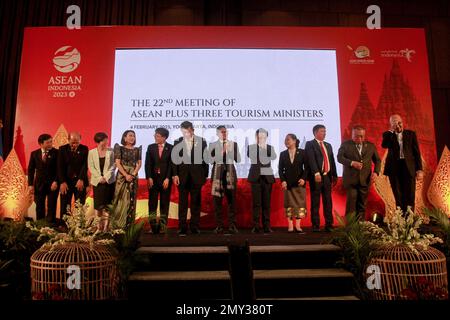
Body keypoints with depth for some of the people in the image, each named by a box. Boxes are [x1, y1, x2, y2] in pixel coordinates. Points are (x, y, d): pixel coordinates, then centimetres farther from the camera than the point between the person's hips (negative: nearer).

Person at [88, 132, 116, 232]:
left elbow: (113, 166, -3)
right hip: (97, 181, 1)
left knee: (107, 205, 0)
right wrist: (100, 178, -12)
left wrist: (106, 177, -12)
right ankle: (98, 227, 13)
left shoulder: (111, 152, -1)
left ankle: (106, 227, 5)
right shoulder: (91, 152, 1)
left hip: (109, 181, 0)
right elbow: (91, 167, -1)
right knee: (98, 204, 4)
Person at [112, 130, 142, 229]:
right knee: (121, 199, -2)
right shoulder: (120, 148, 2)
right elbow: (117, 163, -5)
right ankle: (118, 224, 4)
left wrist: (133, 174, -10)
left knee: (131, 200, 3)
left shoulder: (137, 150, 10)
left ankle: (129, 224, 9)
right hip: (122, 176, -3)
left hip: (133, 176, 3)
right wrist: (126, 175, -15)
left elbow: (139, 163, 5)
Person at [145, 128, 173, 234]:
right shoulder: (151, 147, 7)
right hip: (153, 179, 2)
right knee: (152, 203, 3)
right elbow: (148, 164, 3)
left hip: (165, 179, -2)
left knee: (164, 204, 4)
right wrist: (149, 178, -7)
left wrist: (167, 179, -11)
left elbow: (171, 164, -4)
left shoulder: (171, 148, 0)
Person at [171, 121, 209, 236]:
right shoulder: (177, 142, 6)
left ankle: (195, 226, 15)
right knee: (182, 202, 2)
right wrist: (175, 175, -6)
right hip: (182, 175, 0)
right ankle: (182, 227, 8)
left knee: (196, 202, 6)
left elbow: (205, 159, 4)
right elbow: (174, 159, 3)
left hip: (197, 176, 0)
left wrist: (205, 175, 1)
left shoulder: (201, 141, 3)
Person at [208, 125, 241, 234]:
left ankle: (232, 225, 10)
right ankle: (219, 226, 9)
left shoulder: (233, 144, 7)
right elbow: (211, 160, -4)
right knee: (217, 200, 1)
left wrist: (231, 150, -9)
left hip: (230, 173, 1)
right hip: (218, 173, -1)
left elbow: (238, 160, 1)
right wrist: (221, 152, -12)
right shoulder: (213, 145, 5)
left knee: (232, 200, 1)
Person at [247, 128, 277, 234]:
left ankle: (267, 226, 8)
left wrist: (265, 147, -13)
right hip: (256, 177, -1)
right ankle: (256, 226, 3)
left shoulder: (270, 148, 11)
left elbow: (274, 157, -10)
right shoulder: (251, 147, 7)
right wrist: (260, 147, -15)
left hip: (267, 177, 2)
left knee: (266, 202, 2)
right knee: (256, 202, -2)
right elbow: (250, 156, -14)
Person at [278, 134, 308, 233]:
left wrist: (303, 178, -13)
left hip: (299, 182, -1)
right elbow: (280, 169, 5)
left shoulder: (302, 152, 2)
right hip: (287, 183, 1)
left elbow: (306, 167, -1)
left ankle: (298, 225, 7)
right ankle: (290, 226, 5)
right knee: (289, 203, 1)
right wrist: (282, 180, -7)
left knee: (300, 202, 0)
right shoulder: (283, 154, 7)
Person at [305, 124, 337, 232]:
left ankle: (329, 225, 13)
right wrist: (316, 173, -27)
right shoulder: (310, 144, -2)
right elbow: (311, 160, -16)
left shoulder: (328, 145, 19)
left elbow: (332, 161, 17)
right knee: (315, 203, 0)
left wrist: (334, 175, 12)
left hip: (327, 177, 6)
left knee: (328, 202, 7)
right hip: (316, 177, -6)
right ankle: (316, 226, 6)